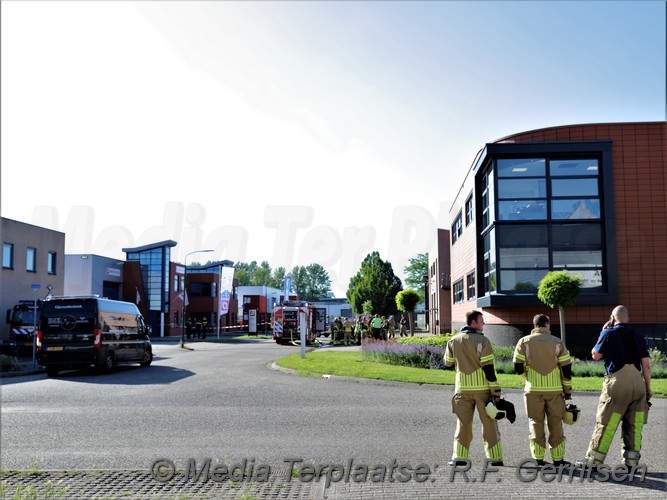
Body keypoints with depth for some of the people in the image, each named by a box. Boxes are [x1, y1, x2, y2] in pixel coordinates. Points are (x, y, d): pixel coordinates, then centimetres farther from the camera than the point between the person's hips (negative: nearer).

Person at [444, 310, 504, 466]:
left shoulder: (454, 340, 2)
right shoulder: (483, 341, -11)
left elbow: (448, 363, 13)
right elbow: (489, 368, -13)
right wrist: (496, 392, -9)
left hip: (462, 389, 3)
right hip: (482, 389, -3)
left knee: (463, 423, 10)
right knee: (489, 424, 8)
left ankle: (459, 458, 6)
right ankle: (495, 459, 13)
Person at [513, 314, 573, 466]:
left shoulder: (524, 342, 1)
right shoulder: (558, 342, 1)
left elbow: (518, 368, -2)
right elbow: (566, 369, 0)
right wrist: (568, 391, 8)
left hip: (533, 390, 0)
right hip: (555, 390, 0)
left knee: (536, 423, 8)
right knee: (555, 424, 10)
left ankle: (538, 458, 8)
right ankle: (558, 458, 13)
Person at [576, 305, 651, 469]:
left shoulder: (608, 333, 0)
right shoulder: (638, 336, 12)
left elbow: (595, 355, 11)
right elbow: (646, 365, 10)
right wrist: (648, 389, 15)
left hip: (617, 381, -4)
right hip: (638, 381, 4)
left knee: (605, 423, -1)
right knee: (634, 424, 10)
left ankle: (593, 459, 2)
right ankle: (632, 460, 12)